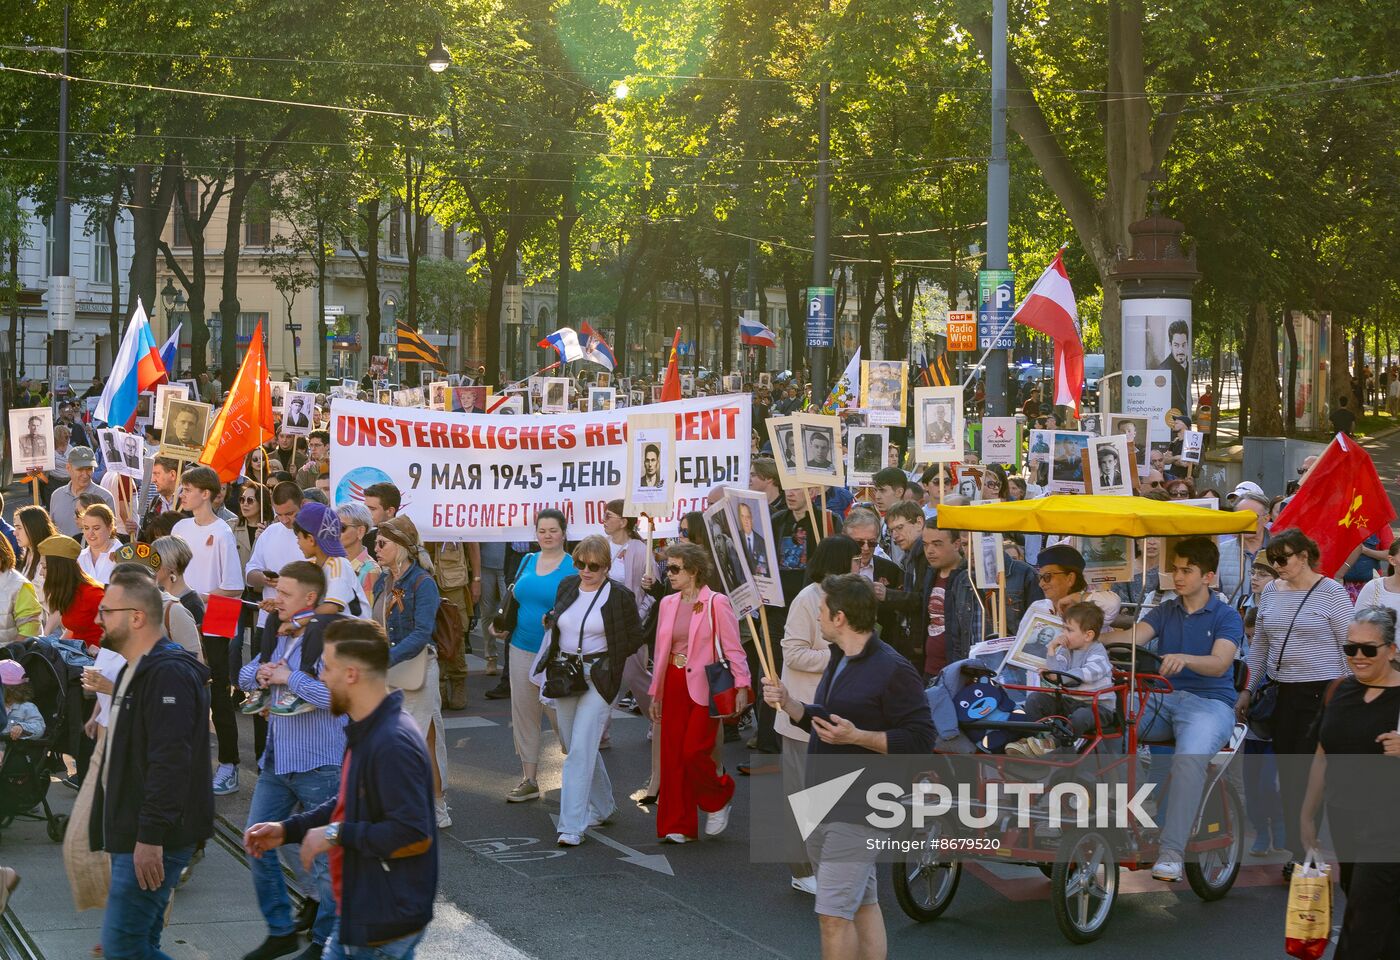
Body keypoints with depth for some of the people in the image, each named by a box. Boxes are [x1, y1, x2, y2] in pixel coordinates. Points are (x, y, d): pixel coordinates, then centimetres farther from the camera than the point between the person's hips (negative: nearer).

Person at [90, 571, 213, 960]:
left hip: (153, 840, -11)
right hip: (130, 837, 11)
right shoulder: (134, 672, 18)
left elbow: (170, 763, -25)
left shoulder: (169, 674, -17)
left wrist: (151, 837, -28)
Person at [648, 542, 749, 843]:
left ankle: (719, 797, 18)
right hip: (674, 686, 6)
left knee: (694, 752, -12)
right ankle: (678, 827, 9)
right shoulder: (667, 604, 11)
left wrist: (741, 686, -17)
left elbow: (733, 649, -9)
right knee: (673, 756, 3)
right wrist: (656, 693, 16)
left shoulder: (717, 603, -7)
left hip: (705, 688, -6)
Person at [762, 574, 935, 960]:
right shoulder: (839, 661, 15)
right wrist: (789, 704, 4)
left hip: (857, 808, -9)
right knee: (863, 904, 15)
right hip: (819, 801, 9)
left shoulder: (894, 671, -15)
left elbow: (920, 739, -17)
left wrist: (857, 736, -25)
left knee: (834, 913, -11)